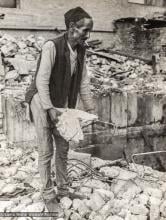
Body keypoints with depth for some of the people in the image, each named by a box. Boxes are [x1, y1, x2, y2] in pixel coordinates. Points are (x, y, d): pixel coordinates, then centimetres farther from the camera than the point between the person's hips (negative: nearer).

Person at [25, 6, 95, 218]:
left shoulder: (80, 50, -2)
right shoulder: (52, 46, -23)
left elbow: (83, 82, 4)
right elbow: (41, 81, -23)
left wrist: (90, 109, 3)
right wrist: (50, 109, -24)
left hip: (62, 104, 7)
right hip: (43, 102, -7)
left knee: (63, 148, 13)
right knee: (46, 151, 0)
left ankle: (63, 188, 29)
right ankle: (48, 195, 15)